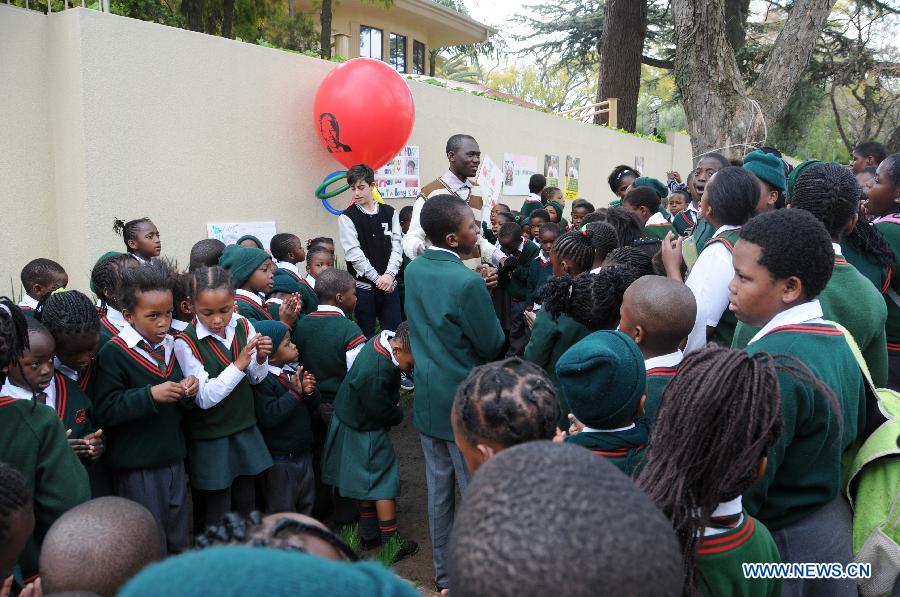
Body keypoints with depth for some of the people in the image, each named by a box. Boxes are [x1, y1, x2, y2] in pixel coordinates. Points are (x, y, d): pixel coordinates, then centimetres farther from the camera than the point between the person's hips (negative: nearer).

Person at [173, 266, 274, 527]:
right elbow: (204, 398, -19)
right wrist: (239, 365, -27)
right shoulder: (185, 342, -18)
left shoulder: (243, 326, -5)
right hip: (211, 439, -4)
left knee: (247, 503, 18)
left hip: (245, 429, 4)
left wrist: (261, 359, -16)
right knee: (219, 510, 9)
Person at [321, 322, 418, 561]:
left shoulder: (384, 341, -8)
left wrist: (395, 403, 0)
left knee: (369, 482, 19)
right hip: (365, 433, -10)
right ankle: (391, 543, 12)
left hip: (353, 423, 10)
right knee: (384, 483, 2)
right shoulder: (375, 374, -36)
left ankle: (370, 536, 33)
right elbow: (382, 412, -23)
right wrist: (399, 415, -4)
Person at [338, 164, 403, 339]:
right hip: (363, 286, -2)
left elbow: (396, 246, 3)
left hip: (389, 284, 2)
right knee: (367, 335, 6)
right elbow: (354, 253, -8)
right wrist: (377, 278, -12)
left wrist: (389, 274, -12)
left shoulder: (389, 213, 7)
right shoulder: (347, 217, -1)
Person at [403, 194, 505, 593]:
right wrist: (482, 292, 3)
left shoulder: (414, 270, 0)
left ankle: (444, 572, 32)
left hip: (427, 397, 7)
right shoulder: (467, 282, -24)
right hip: (463, 402, -7)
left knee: (438, 489, 17)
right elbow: (493, 346, -13)